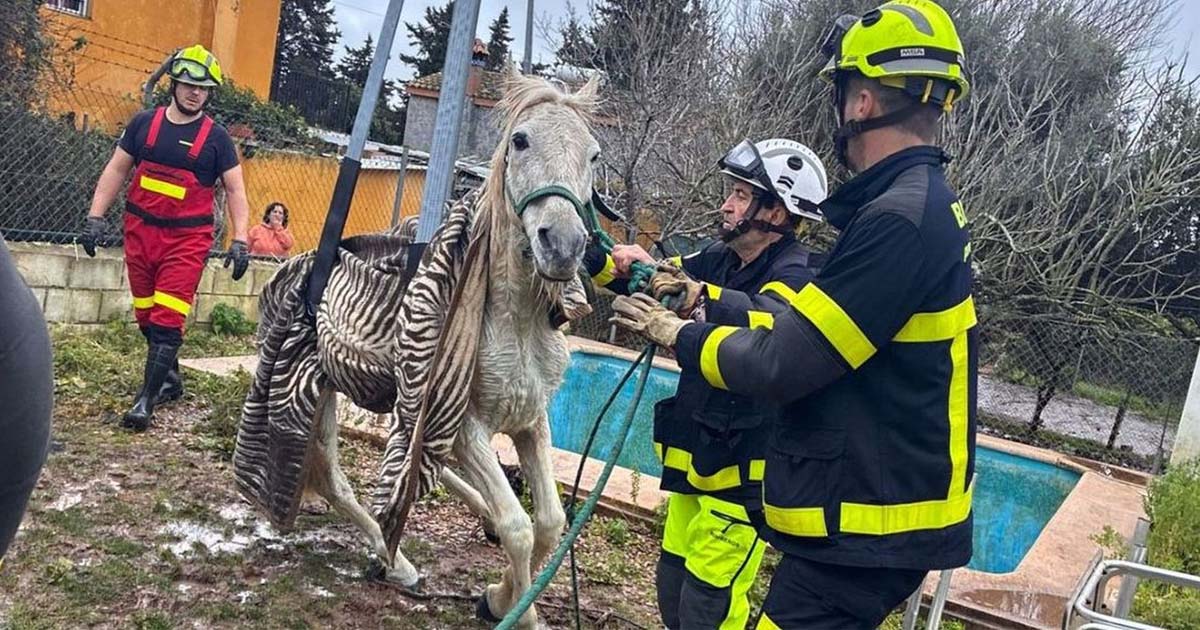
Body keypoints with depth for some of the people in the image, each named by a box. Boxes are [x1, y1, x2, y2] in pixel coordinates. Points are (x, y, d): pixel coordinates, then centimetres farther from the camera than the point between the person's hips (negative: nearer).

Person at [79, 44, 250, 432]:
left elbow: (235, 191, 0)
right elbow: (116, 171, 10)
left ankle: (147, 399, -7)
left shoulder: (216, 138, -2)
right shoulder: (144, 123, 5)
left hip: (187, 239, -4)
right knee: (146, 317, 10)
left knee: (167, 320, -10)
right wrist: (96, 218, 4)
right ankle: (170, 379, 28)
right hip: (140, 231, 4)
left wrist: (239, 241, -9)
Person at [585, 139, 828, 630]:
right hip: (695, 454, 8)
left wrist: (700, 298, -55)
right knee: (673, 585, 16)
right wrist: (591, 253, -7)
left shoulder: (795, 274, -15)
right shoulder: (720, 261, 8)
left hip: (743, 465, -8)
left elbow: (773, 322, -37)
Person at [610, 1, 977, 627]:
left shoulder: (901, 219, -23)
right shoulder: (925, 206, 10)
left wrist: (678, 334, -7)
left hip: (865, 524, -10)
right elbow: (807, 323, 13)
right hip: (877, 508, 10)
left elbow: (783, 365, -23)